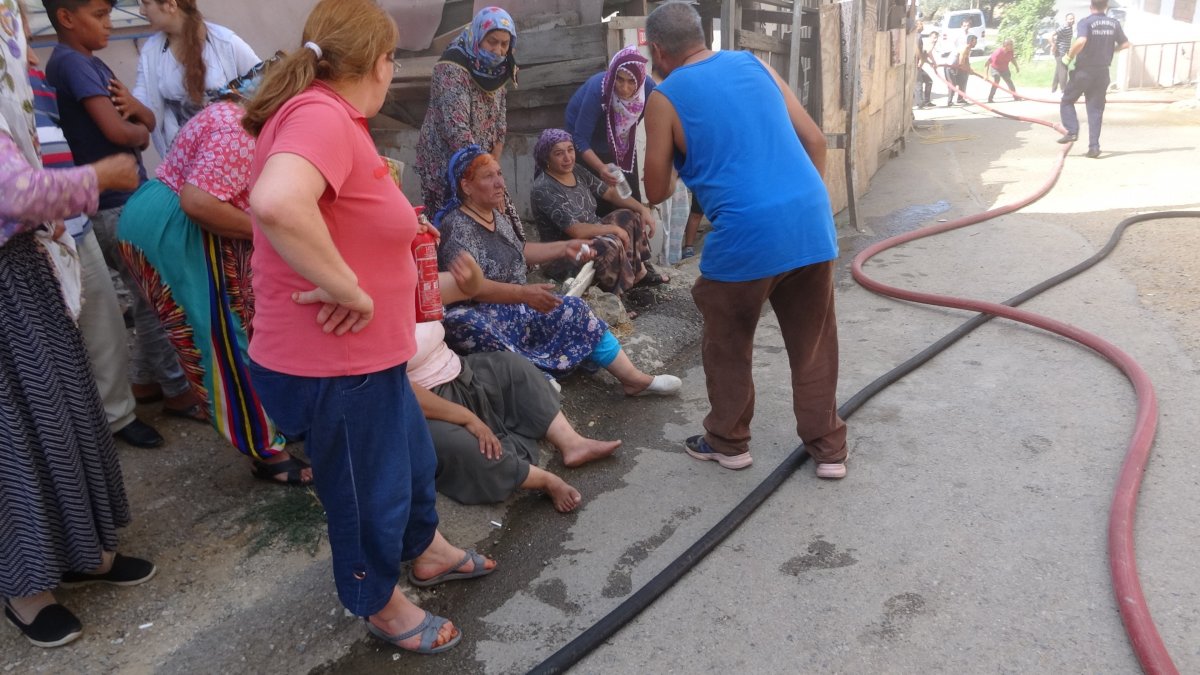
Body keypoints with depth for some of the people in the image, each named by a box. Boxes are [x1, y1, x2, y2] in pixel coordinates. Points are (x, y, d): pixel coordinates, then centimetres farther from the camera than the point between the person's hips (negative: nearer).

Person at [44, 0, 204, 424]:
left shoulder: (91, 64, 15)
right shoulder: (72, 63, -14)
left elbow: (150, 121, 11)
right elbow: (118, 131, -25)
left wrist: (133, 105, -10)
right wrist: (140, 132, -3)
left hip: (127, 198, 9)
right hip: (115, 203, -9)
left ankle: (146, 380, 28)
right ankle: (177, 390, 9)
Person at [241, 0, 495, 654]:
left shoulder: (330, 116, 8)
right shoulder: (321, 116, -24)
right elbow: (277, 204, -45)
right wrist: (346, 289, -33)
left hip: (369, 356, 10)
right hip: (333, 370, -10)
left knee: (413, 455, 28)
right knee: (369, 492, 13)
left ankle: (428, 551, 53)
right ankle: (381, 605, 38)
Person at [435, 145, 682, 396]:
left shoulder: (497, 216, 10)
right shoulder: (457, 227, -19)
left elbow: (519, 251, 24)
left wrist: (564, 248, 14)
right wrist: (524, 293, -36)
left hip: (514, 308, 9)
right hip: (483, 318, -9)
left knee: (574, 311, -1)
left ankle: (634, 378, -1)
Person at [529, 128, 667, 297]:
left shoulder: (577, 171, 2)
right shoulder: (544, 189, -24)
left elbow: (611, 192, 7)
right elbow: (576, 231, -29)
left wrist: (643, 209, -6)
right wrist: (614, 229, -19)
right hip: (562, 255, -10)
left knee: (631, 216, 7)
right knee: (611, 244, -32)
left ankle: (640, 271, 8)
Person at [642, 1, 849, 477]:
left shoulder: (665, 99, 3)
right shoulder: (753, 64, 15)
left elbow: (656, 193, 10)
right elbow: (815, 140, 14)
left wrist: (678, 172, 32)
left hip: (746, 234, -5)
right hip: (812, 220, 5)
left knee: (727, 345, 18)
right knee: (814, 343, 18)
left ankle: (728, 442, 32)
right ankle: (828, 448, 28)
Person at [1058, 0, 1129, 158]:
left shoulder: (1086, 22, -11)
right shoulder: (1114, 23, 5)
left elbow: (1081, 41, -29)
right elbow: (1125, 44, 9)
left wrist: (1069, 56, -14)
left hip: (1083, 71, -4)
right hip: (1102, 72, 4)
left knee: (1067, 101, 14)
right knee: (1096, 110, 6)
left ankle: (1072, 131, -5)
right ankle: (1094, 146, 1)